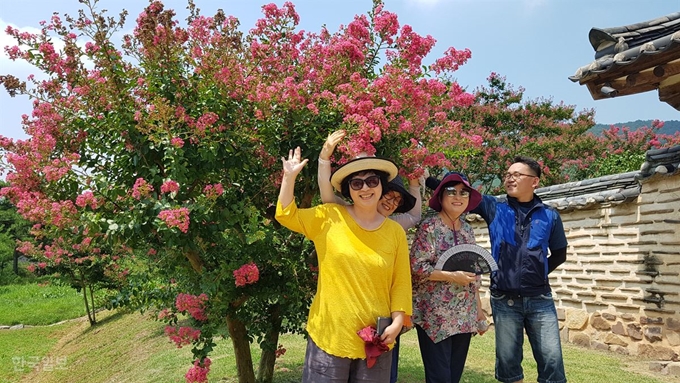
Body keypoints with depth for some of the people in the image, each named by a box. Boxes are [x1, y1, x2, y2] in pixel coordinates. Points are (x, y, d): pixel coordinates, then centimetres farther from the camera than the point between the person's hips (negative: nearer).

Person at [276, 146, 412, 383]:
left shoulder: (395, 232, 3)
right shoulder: (329, 218, -1)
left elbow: (401, 283, 4)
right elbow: (286, 215, -6)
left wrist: (397, 321, -5)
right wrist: (289, 176, -13)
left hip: (375, 339, 2)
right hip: (329, 335, -1)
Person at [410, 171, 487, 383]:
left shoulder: (467, 229, 11)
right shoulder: (429, 226, -9)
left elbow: (473, 273, 16)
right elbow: (416, 267, -15)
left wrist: (479, 309, 14)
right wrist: (452, 276, -20)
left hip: (464, 317, 6)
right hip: (435, 316, -6)